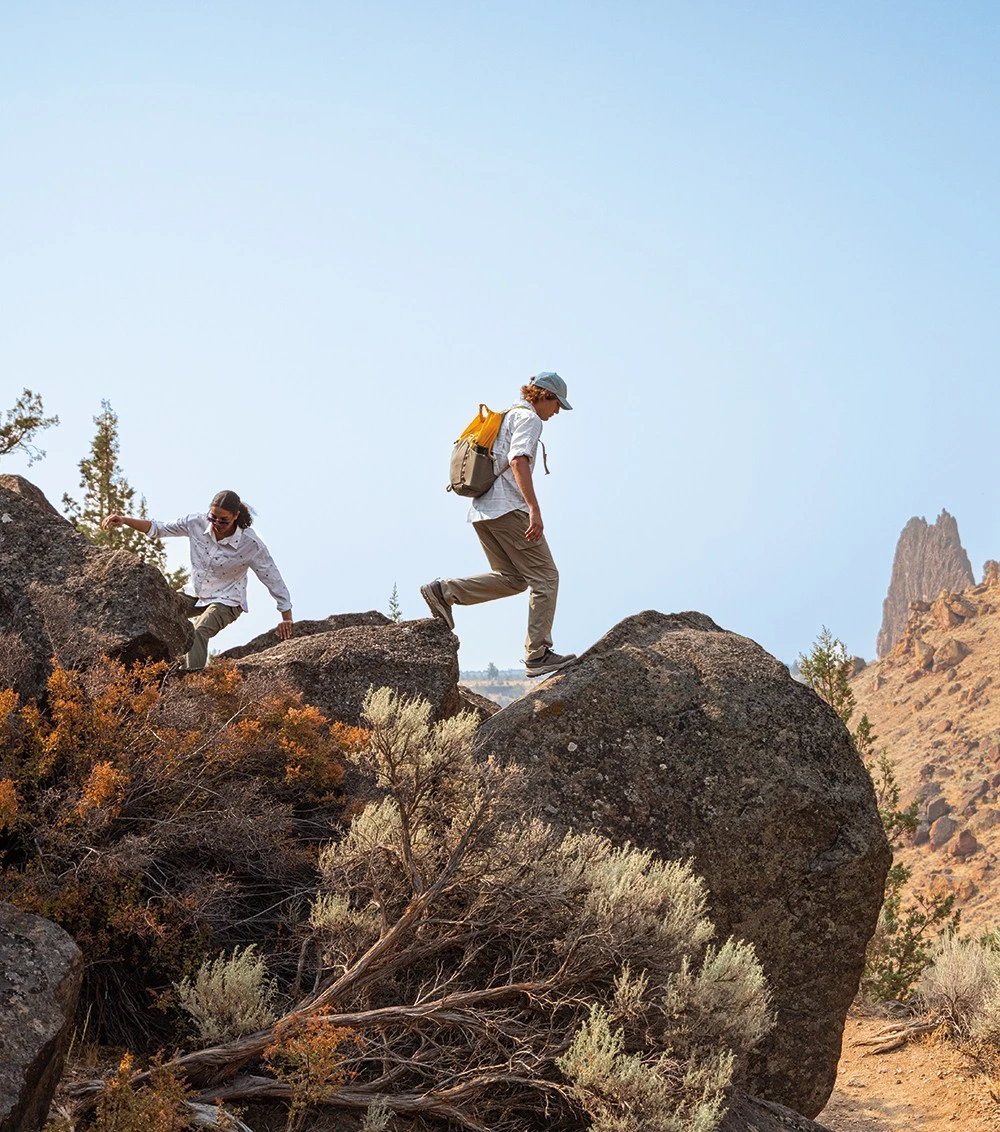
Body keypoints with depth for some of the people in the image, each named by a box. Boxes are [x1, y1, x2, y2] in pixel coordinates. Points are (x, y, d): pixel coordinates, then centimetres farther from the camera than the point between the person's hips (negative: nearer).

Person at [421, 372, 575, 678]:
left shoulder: (504, 417, 26)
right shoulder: (528, 418, -4)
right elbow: (518, 460, -20)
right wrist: (534, 509, -28)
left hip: (482, 510, 10)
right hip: (508, 507, -9)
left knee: (512, 578, 13)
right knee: (545, 577, -4)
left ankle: (444, 590, -1)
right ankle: (537, 655, -7)